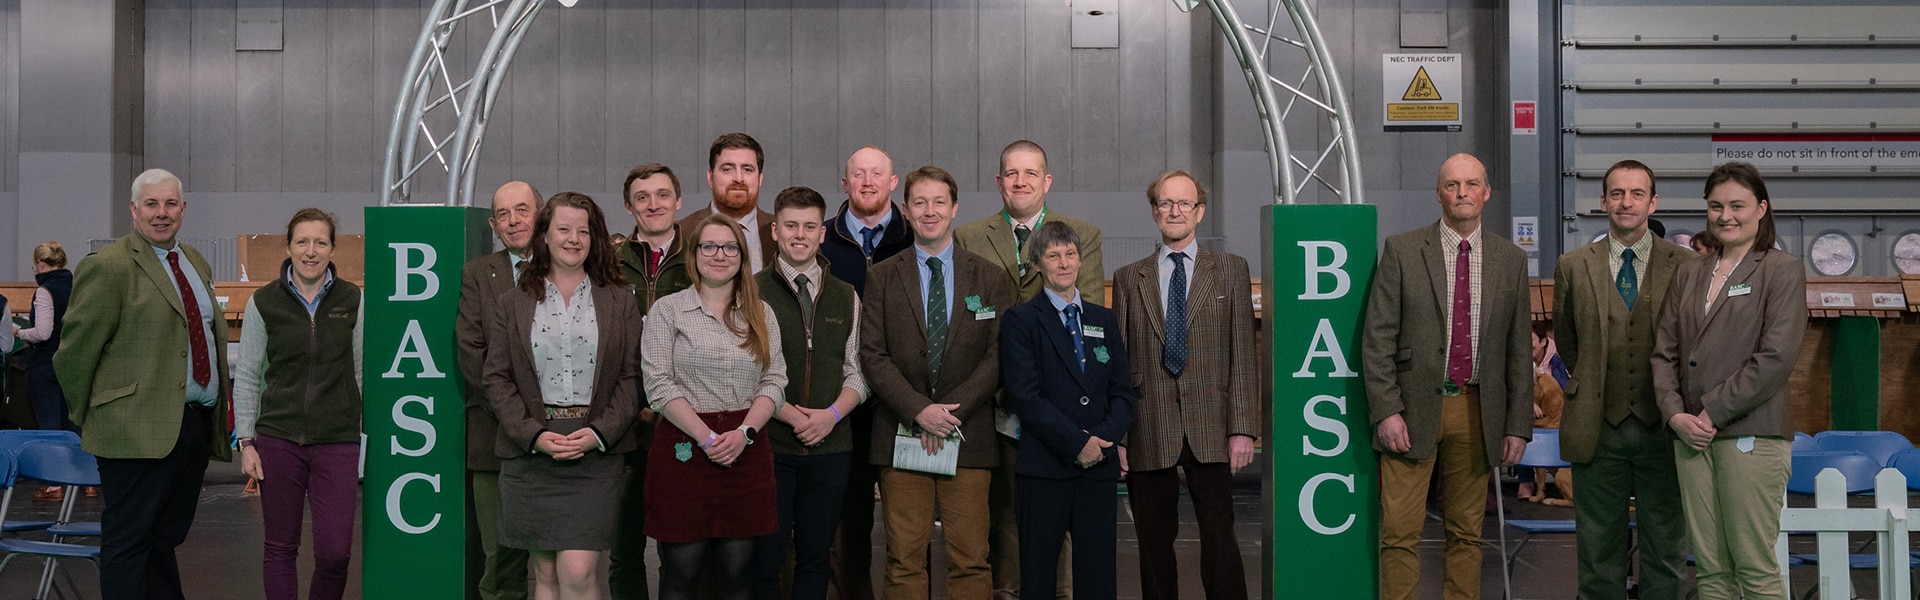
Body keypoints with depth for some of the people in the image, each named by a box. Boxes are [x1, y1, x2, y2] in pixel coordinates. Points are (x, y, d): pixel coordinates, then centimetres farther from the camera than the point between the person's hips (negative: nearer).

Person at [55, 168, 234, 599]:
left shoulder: (196, 264, 16)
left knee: (167, 537, 15)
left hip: (195, 425, 8)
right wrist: (88, 417, -2)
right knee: (127, 543, -2)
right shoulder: (108, 266, -9)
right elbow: (75, 349, -8)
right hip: (139, 430, -8)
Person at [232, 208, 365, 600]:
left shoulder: (352, 301, 2)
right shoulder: (264, 303, 1)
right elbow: (246, 376, 5)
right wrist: (246, 442, 0)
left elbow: (363, 372, 7)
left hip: (337, 441, 0)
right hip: (278, 439, 0)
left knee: (335, 552, -4)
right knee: (281, 548, 7)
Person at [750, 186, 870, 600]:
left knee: (814, 558, 8)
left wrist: (831, 414, -8)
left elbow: (856, 373, 10)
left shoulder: (846, 298, 11)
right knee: (765, 558, -1)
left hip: (830, 446, 3)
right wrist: (790, 414, -13)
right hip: (769, 444, -3)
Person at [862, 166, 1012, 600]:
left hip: (969, 438, 0)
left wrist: (951, 408, -10)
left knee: (971, 561, 0)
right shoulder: (882, 278, 8)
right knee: (904, 561, 1)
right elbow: (873, 355, 0)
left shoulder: (990, 278, 9)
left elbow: (999, 356, 1)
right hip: (901, 435, 0)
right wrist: (919, 409, -13)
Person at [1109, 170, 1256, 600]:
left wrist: (1242, 429, -5)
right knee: (1154, 544, 5)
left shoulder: (1231, 270, 9)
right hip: (1148, 435, 1)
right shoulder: (1129, 278, 12)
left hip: (1209, 432, -1)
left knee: (1219, 539, -4)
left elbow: (1243, 354, 4)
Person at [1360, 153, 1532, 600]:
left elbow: (1519, 350, 9)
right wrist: (1386, 411, -11)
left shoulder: (1511, 260, 8)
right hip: (1413, 409, -2)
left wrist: (1518, 425, 5)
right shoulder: (1401, 251, -1)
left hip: (1477, 412, 3)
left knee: (1467, 532, 10)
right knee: (1400, 533, -3)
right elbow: (1377, 340, -3)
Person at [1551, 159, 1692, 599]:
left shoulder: (1685, 266, 0)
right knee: (1598, 553, 7)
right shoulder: (1573, 268, 4)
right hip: (1597, 429, 1)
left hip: (1662, 429, -1)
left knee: (1665, 550, 7)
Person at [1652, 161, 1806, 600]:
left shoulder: (1782, 270, 0)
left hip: (1751, 434, -5)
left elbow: (1776, 357, -10)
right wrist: (1675, 413, -3)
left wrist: (1712, 412, -12)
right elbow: (1665, 352, 13)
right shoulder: (1689, 274, 17)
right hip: (1692, 434, 5)